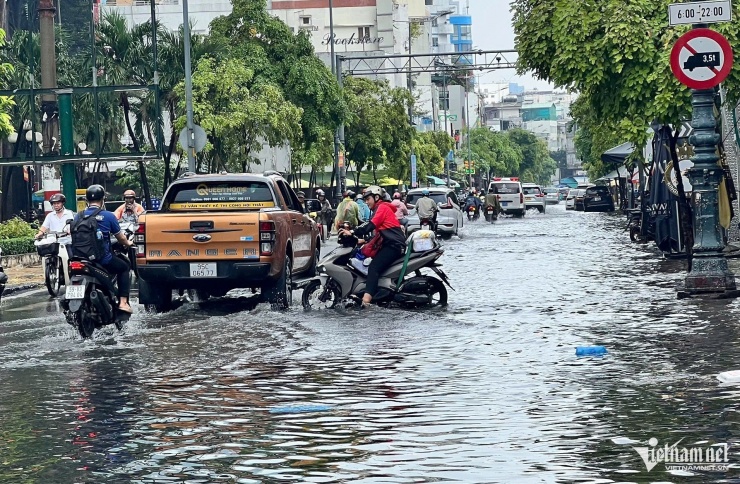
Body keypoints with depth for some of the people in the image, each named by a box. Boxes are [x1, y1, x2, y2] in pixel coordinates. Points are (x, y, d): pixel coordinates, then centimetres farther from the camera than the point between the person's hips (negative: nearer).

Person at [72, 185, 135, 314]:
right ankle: (123, 302, 7)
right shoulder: (108, 216, -6)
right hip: (103, 259, -4)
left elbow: (72, 235, 11)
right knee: (125, 268, 21)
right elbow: (120, 238, 3)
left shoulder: (79, 216, 3)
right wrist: (127, 243, 27)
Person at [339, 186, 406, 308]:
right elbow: (373, 227, 24)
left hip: (394, 245, -11)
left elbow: (371, 225, -18)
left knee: (374, 267, -23)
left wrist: (353, 233, -24)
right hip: (391, 244, 11)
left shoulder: (382, 207, -4)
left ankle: (366, 299, -38)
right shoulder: (380, 209, 28)